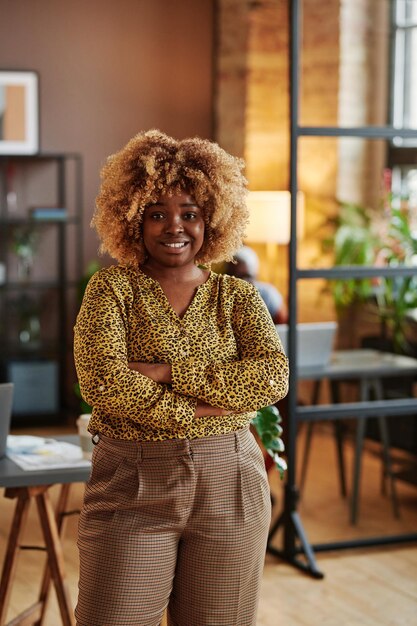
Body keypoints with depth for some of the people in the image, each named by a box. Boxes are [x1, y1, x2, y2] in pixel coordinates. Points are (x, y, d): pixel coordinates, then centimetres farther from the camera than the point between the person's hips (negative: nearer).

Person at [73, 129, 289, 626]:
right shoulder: (111, 288, 1)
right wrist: (202, 410, -14)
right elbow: (102, 381, -13)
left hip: (229, 485, 2)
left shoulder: (239, 298, 8)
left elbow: (273, 377, -9)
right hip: (132, 484, -2)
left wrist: (169, 373, -15)